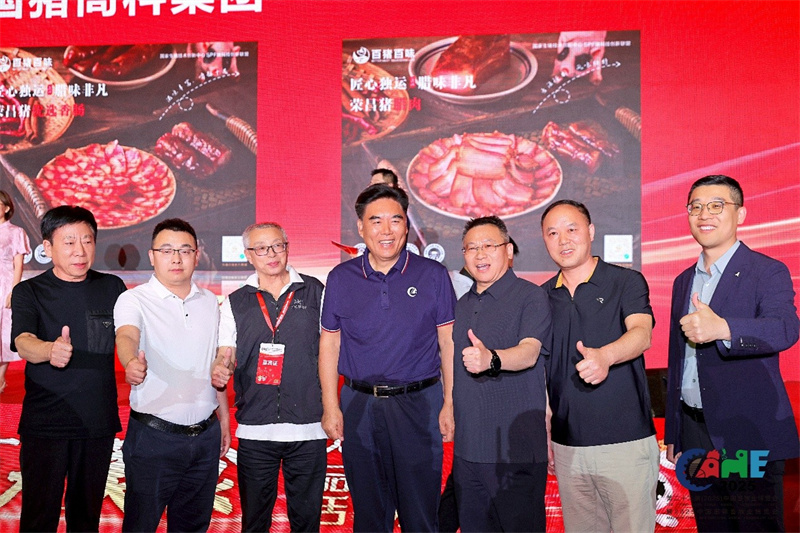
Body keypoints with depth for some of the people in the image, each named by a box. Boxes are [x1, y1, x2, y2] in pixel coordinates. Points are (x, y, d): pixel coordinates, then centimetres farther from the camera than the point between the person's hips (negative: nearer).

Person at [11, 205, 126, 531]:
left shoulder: (112, 288, 4)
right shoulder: (29, 292, -4)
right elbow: (23, 343, -21)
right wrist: (51, 350, -43)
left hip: (99, 423, 3)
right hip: (45, 426, -2)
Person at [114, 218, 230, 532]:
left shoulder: (209, 302, 8)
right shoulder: (134, 300, -7)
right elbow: (126, 336, -29)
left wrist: (223, 417, 15)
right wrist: (132, 362, -51)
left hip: (206, 435, 5)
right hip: (153, 435, -5)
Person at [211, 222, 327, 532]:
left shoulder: (315, 292, 5)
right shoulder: (235, 303, 8)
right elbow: (225, 355, 9)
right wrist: (219, 370, -16)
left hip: (307, 427, -1)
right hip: (254, 429, 1)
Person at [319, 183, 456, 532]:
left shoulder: (432, 275, -1)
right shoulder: (341, 279, 3)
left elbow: (449, 342, 0)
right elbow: (329, 343, 8)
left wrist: (450, 403, -5)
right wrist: (330, 406, 3)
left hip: (419, 405, -1)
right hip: (358, 406, 2)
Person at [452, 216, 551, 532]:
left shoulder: (530, 296, -7)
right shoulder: (462, 305, 15)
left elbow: (529, 352, -24)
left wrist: (491, 359, -43)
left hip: (516, 450, -7)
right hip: (467, 449, 7)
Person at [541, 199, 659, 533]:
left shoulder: (627, 282, -3)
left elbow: (642, 334, -21)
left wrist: (605, 355, -42)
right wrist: (543, 432, 10)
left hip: (625, 442, -4)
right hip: (566, 445, 4)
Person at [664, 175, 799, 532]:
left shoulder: (768, 272, -6)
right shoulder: (684, 281, 14)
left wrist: (723, 328, -45)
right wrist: (672, 433, 16)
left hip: (749, 435, -6)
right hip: (695, 433, 6)